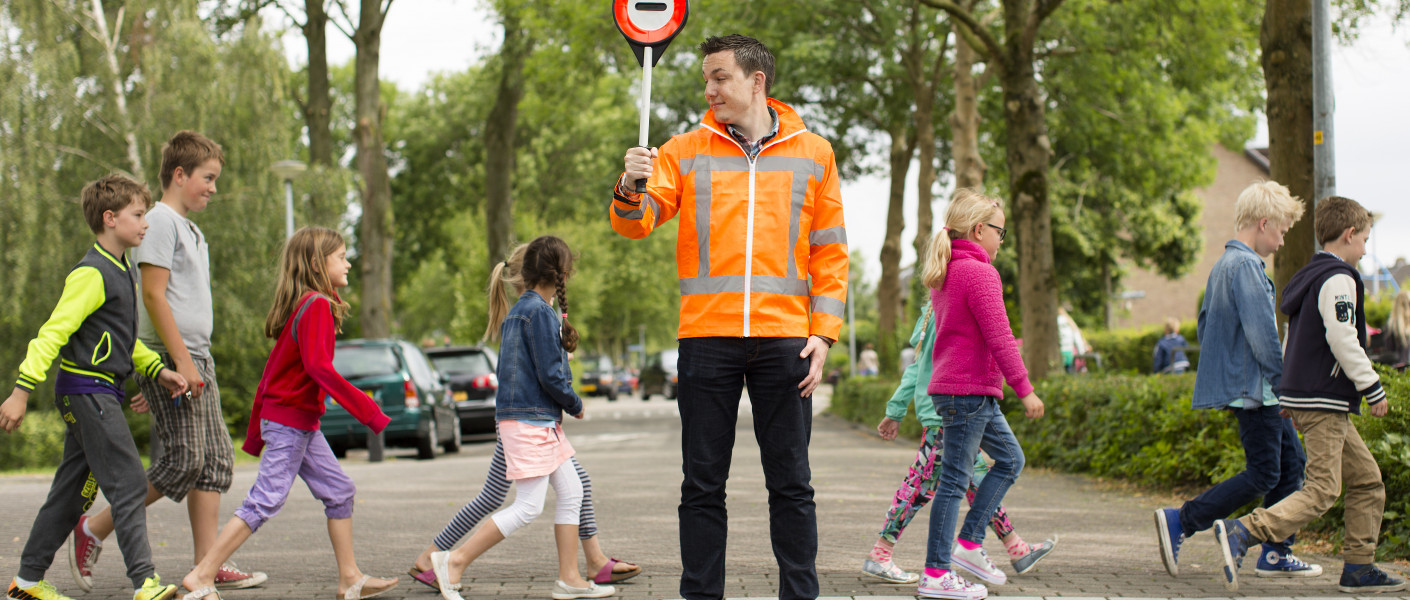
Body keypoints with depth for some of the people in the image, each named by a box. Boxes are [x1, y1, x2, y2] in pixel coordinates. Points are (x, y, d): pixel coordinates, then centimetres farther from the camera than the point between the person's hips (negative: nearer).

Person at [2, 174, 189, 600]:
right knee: (129, 482, -12)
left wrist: (158, 370, 12)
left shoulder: (121, 271, 16)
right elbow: (54, 332, -19)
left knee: (74, 489, 13)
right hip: (88, 390, -10)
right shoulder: (91, 274, -14)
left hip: (97, 395, 10)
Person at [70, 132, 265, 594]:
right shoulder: (160, 221, -9)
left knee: (215, 461, 4)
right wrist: (181, 361, -20)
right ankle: (93, 530, 3)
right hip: (168, 356, -10)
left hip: (196, 357, 10)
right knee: (183, 459, -11)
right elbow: (153, 295, -17)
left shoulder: (191, 230, 20)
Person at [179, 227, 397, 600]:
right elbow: (319, 367, -27)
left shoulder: (303, 305, 15)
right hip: (290, 420, -10)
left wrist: (255, 434, 21)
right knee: (265, 501, -9)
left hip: (302, 423, 10)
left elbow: (271, 372, 17)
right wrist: (367, 411, -25)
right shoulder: (317, 305, -15)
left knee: (339, 492, 11)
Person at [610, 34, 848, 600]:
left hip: (783, 339, 0)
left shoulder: (812, 153, 9)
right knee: (702, 484, 3)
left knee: (790, 483, 3)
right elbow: (636, 223, 2)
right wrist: (631, 188, -21)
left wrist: (823, 333, 0)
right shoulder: (686, 150, 9)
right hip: (707, 336, 0)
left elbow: (830, 251, 9)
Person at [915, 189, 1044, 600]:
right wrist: (1024, 388, -14)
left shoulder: (943, 275, 16)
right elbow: (998, 337, -18)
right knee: (954, 480, -6)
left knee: (1010, 459, 17)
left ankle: (969, 542, 14)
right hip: (969, 390, -10)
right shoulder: (979, 273, -14)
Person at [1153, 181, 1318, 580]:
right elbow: (1261, 333, -22)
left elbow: (1204, 326, 21)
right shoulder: (1245, 266, -16)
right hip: (1253, 388, -11)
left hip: (1256, 389, 11)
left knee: (1291, 461, 12)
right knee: (1263, 476, -8)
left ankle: (1276, 555, 14)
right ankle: (1179, 523, -8)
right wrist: (1285, 382, -15)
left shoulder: (1224, 264, 16)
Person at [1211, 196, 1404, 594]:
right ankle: (1240, 533, -26)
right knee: (1322, 492, -14)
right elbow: (1343, 340, -19)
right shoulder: (1339, 279, -11)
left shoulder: (1306, 277, 19)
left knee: (1367, 481, 13)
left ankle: (1358, 568, 13)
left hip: (1303, 394, 10)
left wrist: (1288, 395, 24)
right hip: (1324, 402, -10)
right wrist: (1373, 389, -12)